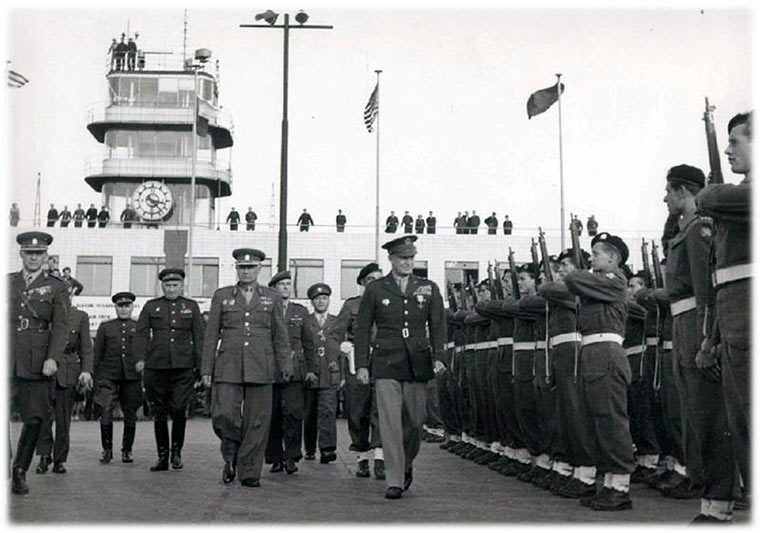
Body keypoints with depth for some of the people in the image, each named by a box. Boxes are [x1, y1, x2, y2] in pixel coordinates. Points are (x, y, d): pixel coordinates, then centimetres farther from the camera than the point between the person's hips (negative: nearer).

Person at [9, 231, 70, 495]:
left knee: (34, 419, 0)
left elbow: (60, 327, -1)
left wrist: (53, 358, -14)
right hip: (7, 362, 1)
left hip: (37, 364, -1)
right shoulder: (7, 283, 14)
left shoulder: (56, 287, 7)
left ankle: (20, 471, 14)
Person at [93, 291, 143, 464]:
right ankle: (106, 449, 0)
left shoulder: (139, 327, 11)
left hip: (132, 377, 1)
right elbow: (97, 354, 12)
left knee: (130, 415, 4)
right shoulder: (105, 326, 12)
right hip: (109, 376, 0)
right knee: (106, 412, -13)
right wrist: (96, 377, 7)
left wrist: (142, 361, -7)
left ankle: (127, 450, 17)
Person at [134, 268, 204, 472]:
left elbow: (199, 338, 10)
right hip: (156, 367, 1)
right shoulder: (151, 307, 12)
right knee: (159, 413, 4)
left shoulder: (191, 306, 12)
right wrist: (140, 359, -7)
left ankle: (176, 452, 8)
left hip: (183, 368, -1)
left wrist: (200, 366, 3)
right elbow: (141, 334, 6)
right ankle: (162, 456, 13)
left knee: (179, 410, -10)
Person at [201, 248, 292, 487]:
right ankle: (230, 456, 17)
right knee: (223, 414, -11)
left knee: (257, 421, -2)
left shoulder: (272, 298, 11)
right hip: (228, 366, 0)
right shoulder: (221, 296, 11)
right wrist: (206, 369, 5)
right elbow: (211, 335, 10)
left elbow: (280, 336, 11)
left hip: (260, 368, 0)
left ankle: (249, 472, 8)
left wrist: (285, 366, 4)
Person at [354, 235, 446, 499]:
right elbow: (363, 329, 6)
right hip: (386, 365, -2)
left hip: (418, 364, 2)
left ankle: (407, 465, 32)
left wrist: (438, 357, -6)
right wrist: (361, 365, 0)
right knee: (390, 423, -7)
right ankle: (394, 481, -4)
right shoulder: (375, 290, 5)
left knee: (414, 420, 6)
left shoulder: (429, 289, 9)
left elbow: (438, 326, 8)